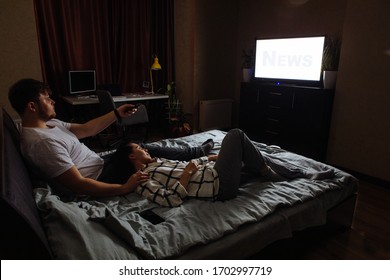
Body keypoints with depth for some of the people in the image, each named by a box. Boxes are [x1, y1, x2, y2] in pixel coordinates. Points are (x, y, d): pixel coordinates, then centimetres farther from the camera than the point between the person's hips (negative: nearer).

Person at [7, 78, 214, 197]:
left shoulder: (49, 124, 4)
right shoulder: (43, 142, -28)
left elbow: (85, 129, 11)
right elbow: (79, 185, -30)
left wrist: (117, 114, 4)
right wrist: (124, 188, -30)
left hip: (99, 166, 9)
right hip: (96, 181, -9)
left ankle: (192, 152, 20)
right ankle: (195, 153, 17)